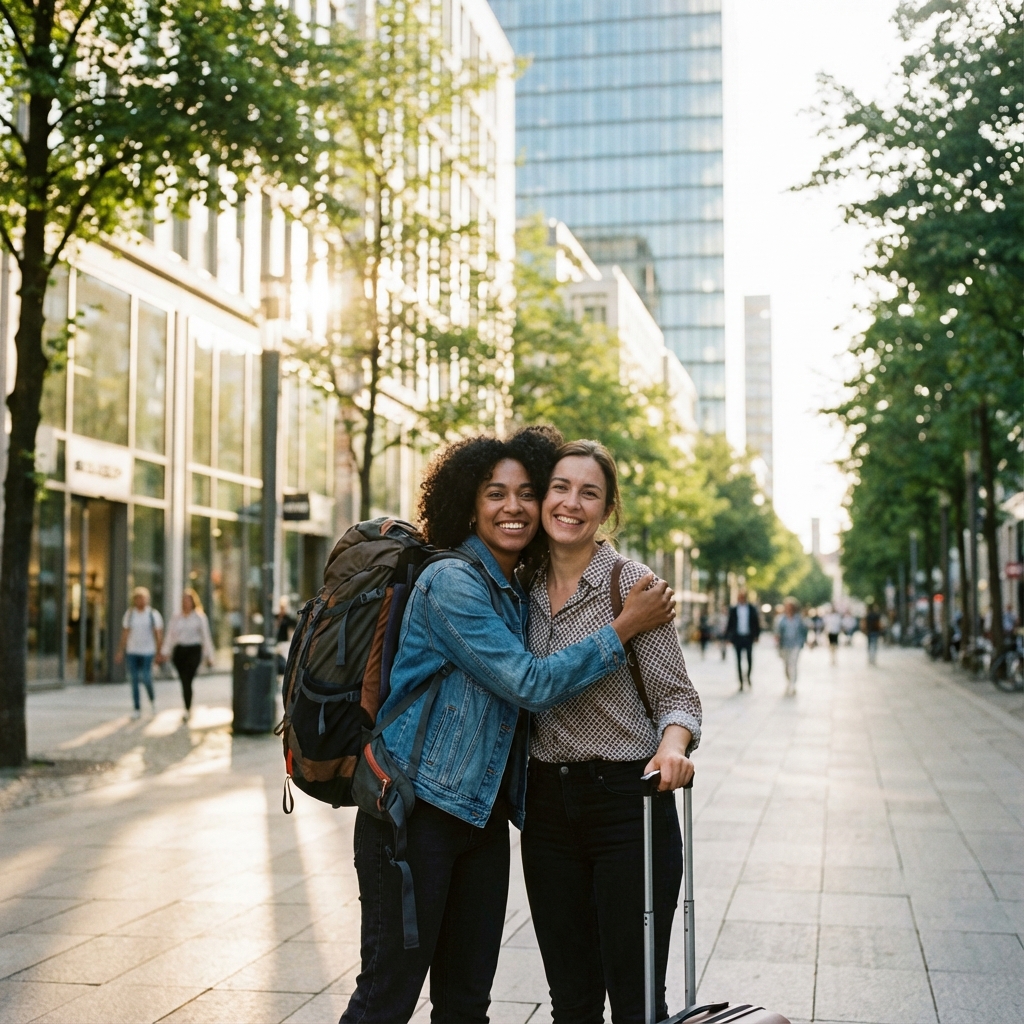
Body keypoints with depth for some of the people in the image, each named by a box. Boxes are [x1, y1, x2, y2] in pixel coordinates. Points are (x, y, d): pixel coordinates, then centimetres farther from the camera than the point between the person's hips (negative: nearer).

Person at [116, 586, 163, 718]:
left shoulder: (153, 614, -1)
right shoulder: (129, 614, 5)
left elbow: (158, 633, 0)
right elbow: (125, 633, 7)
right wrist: (120, 651, 3)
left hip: (147, 651, -2)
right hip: (132, 651, 2)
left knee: (145, 678, -12)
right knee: (134, 680, 2)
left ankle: (152, 699, 16)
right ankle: (137, 708, 10)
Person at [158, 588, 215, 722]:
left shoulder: (200, 617, 3)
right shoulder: (176, 617, 11)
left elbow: (206, 636, 4)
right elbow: (170, 635, 9)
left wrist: (209, 656, 3)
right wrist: (165, 652, 0)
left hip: (194, 650, -3)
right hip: (179, 650, 3)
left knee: (187, 680, -14)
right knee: (184, 681, 6)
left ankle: (187, 710, -13)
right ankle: (188, 710, 19)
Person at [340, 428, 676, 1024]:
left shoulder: (519, 593, 12)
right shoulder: (450, 582, -14)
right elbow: (530, 685, -19)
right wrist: (626, 628, -14)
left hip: (485, 816, 8)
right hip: (417, 811, -8)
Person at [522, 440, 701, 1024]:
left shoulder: (632, 584, -9)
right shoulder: (527, 587, 6)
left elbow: (677, 696, -8)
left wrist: (671, 745, -27)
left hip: (626, 799, -4)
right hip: (548, 803, 5)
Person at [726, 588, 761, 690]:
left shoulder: (752, 609, 4)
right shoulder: (733, 609, 5)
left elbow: (756, 623, 8)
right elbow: (730, 624, 7)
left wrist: (756, 635, 1)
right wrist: (728, 636, 2)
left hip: (748, 637, 0)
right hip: (737, 638, 0)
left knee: (750, 659, -4)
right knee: (739, 661, 1)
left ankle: (748, 677, 22)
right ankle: (741, 682, 6)